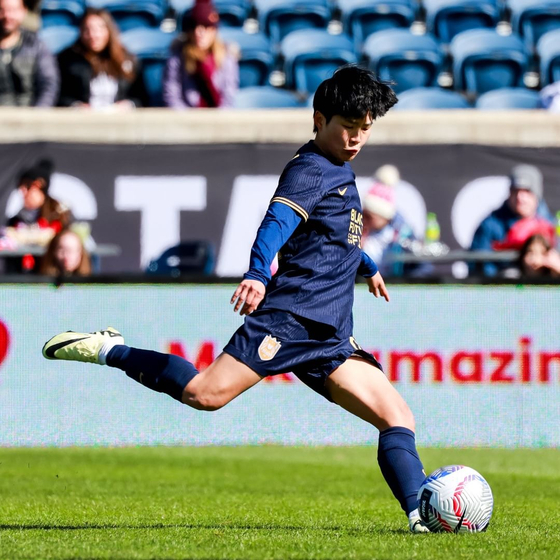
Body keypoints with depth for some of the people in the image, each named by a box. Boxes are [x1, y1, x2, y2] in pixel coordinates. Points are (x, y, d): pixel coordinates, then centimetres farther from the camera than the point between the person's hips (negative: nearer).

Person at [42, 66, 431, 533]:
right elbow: (277, 222, -26)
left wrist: (367, 266, 63)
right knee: (205, 393, -23)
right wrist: (259, 275, -44)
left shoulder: (341, 172, 24)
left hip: (328, 338, 9)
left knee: (398, 418, -3)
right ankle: (110, 350, -5)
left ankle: (421, 514, -6)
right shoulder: (309, 170, -5)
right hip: (288, 318, -9)